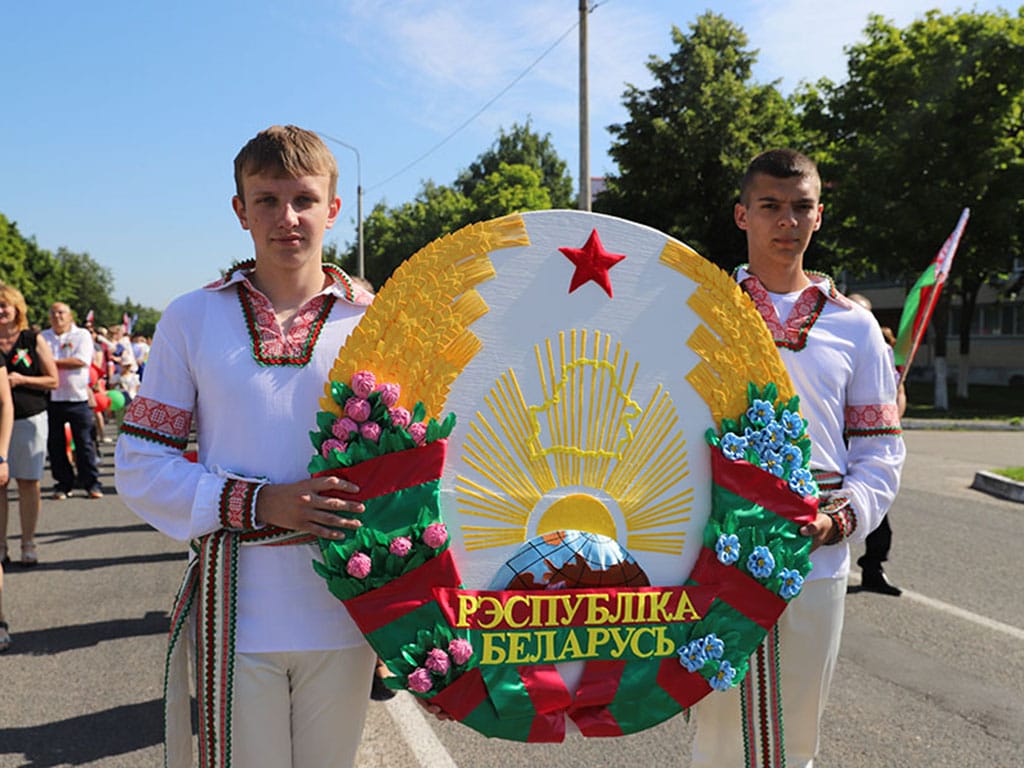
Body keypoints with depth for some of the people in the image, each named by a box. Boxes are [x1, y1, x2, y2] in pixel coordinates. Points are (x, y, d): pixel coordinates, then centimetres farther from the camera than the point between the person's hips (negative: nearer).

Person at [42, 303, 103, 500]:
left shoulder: (82, 335, 1)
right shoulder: (43, 337, 12)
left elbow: (81, 361, -13)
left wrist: (52, 362, -12)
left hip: (77, 397, -3)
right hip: (51, 399, 3)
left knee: (84, 443, 0)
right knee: (55, 444, 6)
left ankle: (91, 482, 9)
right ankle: (63, 482, 17)